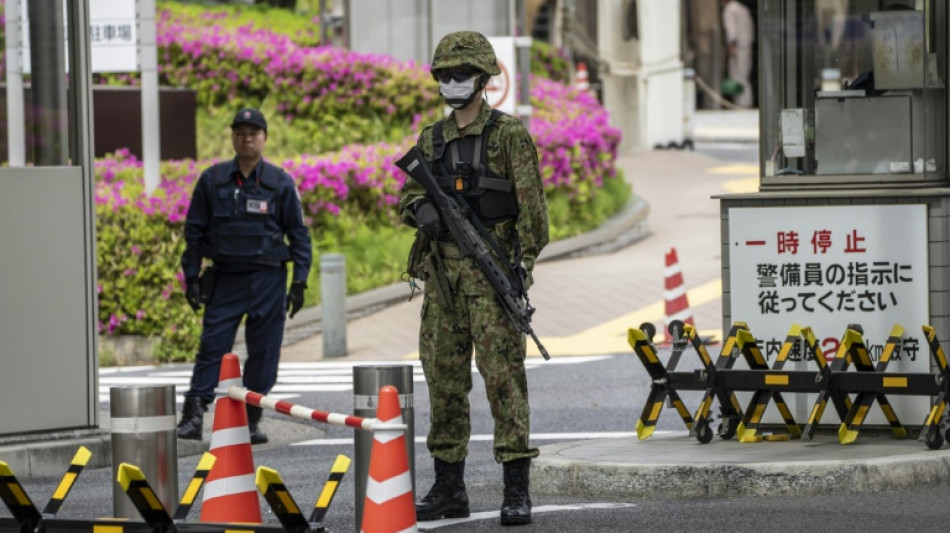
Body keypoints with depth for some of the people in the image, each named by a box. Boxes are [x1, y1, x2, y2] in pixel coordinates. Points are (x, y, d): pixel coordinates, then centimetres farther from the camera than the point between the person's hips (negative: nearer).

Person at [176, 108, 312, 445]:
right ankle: (194, 413, -9)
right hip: (224, 278, 0)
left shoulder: (280, 183, 3)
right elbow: (194, 230, 9)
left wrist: (299, 282, 0)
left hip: (268, 279, 0)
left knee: (263, 351, 2)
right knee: (212, 346, -7)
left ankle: (252, 419, 10)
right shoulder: (212, 180, 5)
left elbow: (299, 235, 7)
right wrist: (192, 277, 3)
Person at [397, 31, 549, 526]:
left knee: (503, 374, -10)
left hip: (491, 269, -6)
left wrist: (524, 264, -15)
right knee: (443, 378, 8)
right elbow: (408, 195, 15)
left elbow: (531, 205, -7)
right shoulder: (432, 139, 15)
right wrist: (423, 209, -9)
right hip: (442, 271, 6)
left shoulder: (508, 133, -3)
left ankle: (517, 490, -11)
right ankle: (448, 487, 16)